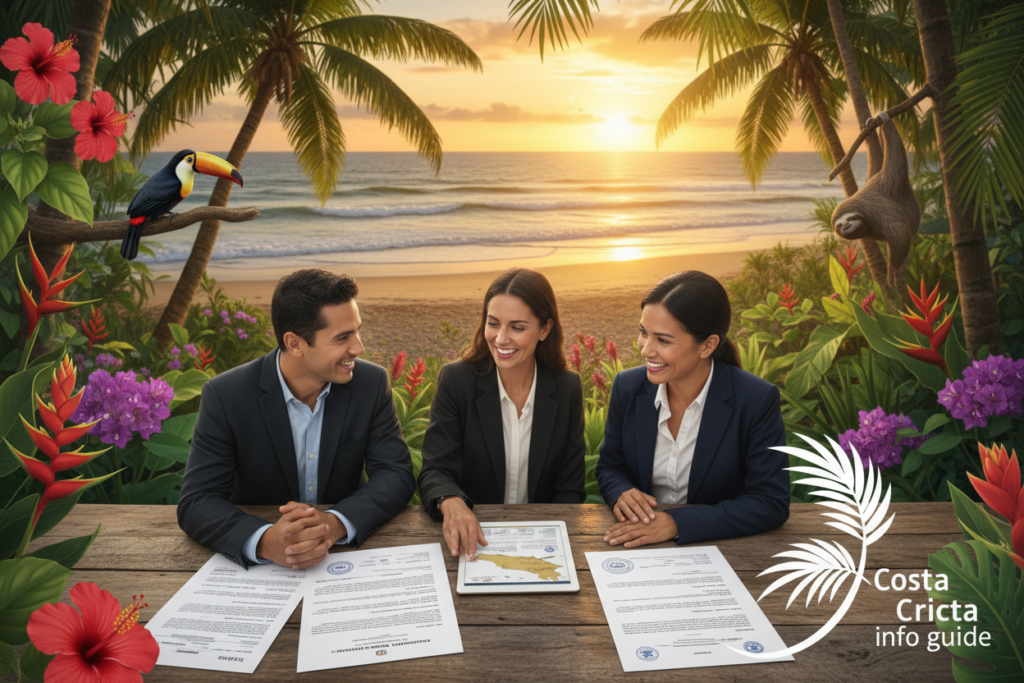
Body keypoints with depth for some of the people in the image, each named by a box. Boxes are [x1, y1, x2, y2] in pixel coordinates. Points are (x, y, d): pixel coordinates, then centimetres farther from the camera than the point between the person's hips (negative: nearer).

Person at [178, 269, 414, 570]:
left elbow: (396, 474, -9)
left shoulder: (371, 383, -8)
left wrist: (336, 523, -28)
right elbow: (197, 502, -15)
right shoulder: (225, 396, -13)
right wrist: (265, 542, -34)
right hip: (255, 564, -1)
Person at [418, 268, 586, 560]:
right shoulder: (455, 380, -4)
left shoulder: (568, 388, 0)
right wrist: (451, 502, -32)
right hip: (472, 540, -1)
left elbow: (570, 488, 2)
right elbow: (435, 471, -9)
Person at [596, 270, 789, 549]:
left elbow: (772, 503, -15)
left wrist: (677, 524, -23)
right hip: (636, 543, 3)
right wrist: (621, 494, -14)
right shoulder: (628, 387, -3)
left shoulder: (757, 400, -14)